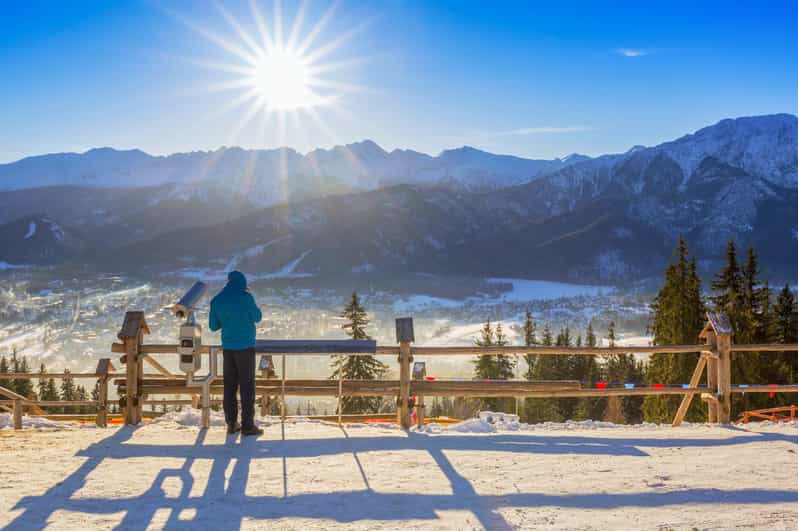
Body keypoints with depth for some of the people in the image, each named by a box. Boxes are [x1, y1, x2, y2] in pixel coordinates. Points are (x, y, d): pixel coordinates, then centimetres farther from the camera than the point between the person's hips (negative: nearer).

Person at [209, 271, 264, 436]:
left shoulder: (216, 301, 4)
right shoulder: (245, 297, -10)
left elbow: (214, 326, 10)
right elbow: (257, 317, 2)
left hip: (228, 347, 5)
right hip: (245, 346, -5)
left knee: (230, 386, 11)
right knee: (247, 386, -1)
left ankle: (231, 423, 13)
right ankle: (247, 425, -1)